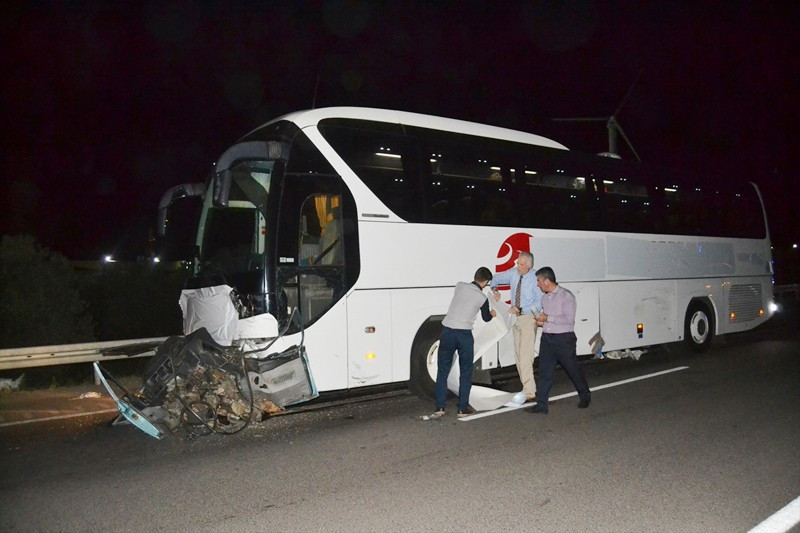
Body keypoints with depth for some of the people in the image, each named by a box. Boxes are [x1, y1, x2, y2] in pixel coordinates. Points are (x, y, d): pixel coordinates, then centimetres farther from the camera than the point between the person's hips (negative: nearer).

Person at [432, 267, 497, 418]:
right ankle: (463, 408, 14)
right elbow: (486, 318, 15)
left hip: (447, 332, 2)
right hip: (464, 335, -2)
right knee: (466, 373, 12)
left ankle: (440, 407, 10)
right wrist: (492, 314, 39)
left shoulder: (460, 286, 4)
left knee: (443, 371, 11)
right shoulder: (482, 298, -2)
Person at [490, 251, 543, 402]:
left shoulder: (535, 279, -15)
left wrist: (520, 309, -22)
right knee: (518, 356, 10)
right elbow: (496, 277, 20)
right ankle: (527, 388, 21)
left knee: (525, 356, -14)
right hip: (516, 318, 7)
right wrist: (495, 289, 1)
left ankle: (530, 393, -12)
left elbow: (539, 303, -16)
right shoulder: (513, 274, 3)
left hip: (528, 318, -7)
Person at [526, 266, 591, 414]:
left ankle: (585, 396, 33)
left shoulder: (566, 296, -12)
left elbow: (569, 319, -18)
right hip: (547, 338, 6)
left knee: (573, 369, 10)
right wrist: (541, 321, 4)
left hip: (563, 338, -6)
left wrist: (547, 318, -18)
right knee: (544, 372, 2)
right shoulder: (544, 297, 11)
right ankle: (541, 405, 5)